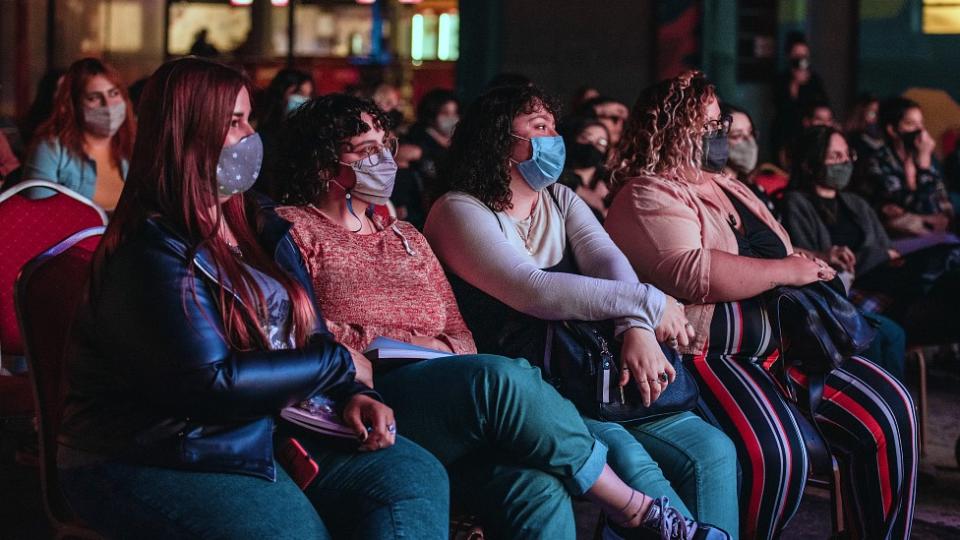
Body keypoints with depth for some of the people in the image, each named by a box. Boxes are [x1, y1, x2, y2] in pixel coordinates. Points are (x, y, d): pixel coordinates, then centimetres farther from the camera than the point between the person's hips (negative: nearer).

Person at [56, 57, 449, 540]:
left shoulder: (259, 225, 12)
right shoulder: (150, 250, -14)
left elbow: (308, 333, 16)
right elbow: (211, 383, -22)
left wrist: (351, 395, -5)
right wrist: (337, 366, -11)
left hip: (273, 428, 8)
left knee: (416, 475, -9)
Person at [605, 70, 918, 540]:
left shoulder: (725, 185, 22)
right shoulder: (645, 196, -6)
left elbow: (774, 252, 33)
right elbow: (691, 273, -22)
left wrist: (812, 269, 10)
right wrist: (785, 271, -14)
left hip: (780, 341, 9)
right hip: (706, 355, -9)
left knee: (888, 409, -6)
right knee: (774, 452, -34)